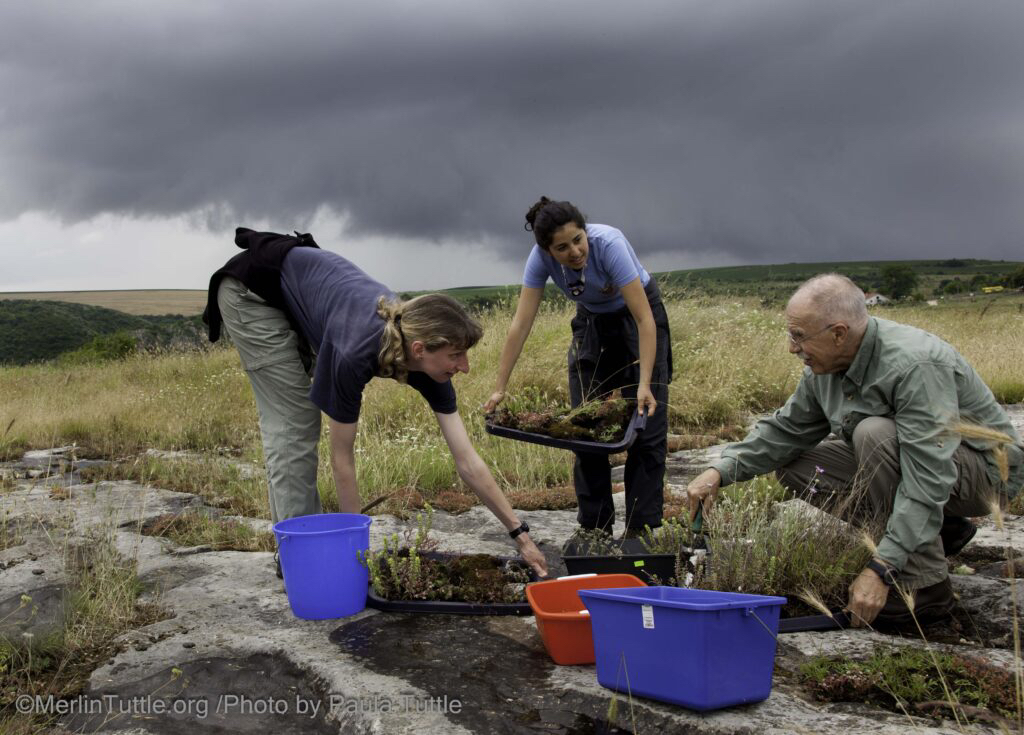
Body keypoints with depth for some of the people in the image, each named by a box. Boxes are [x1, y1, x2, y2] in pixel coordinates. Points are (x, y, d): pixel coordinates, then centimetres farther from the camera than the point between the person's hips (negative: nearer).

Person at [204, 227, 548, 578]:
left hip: (306, 283, 6)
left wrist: (520, 533, -15)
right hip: (252, 291, -6)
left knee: (301, 421, 9)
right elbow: (342, 457, -24)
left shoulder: (429, 363, -20)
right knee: (292, 425, -9)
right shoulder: (354, 354, -37)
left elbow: (467, 461, -16)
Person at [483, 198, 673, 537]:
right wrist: (500, 388, -24)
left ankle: (639, 529, 0)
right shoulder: (541, 257, -26)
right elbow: (520, 324, -22)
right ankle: (594, 527, 12)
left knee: (646, 424, -8)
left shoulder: (609, 244, -36)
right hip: (592, 321, 4)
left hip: (635, 316, -4)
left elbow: (644, 319, -35)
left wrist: (645, 385, -42)